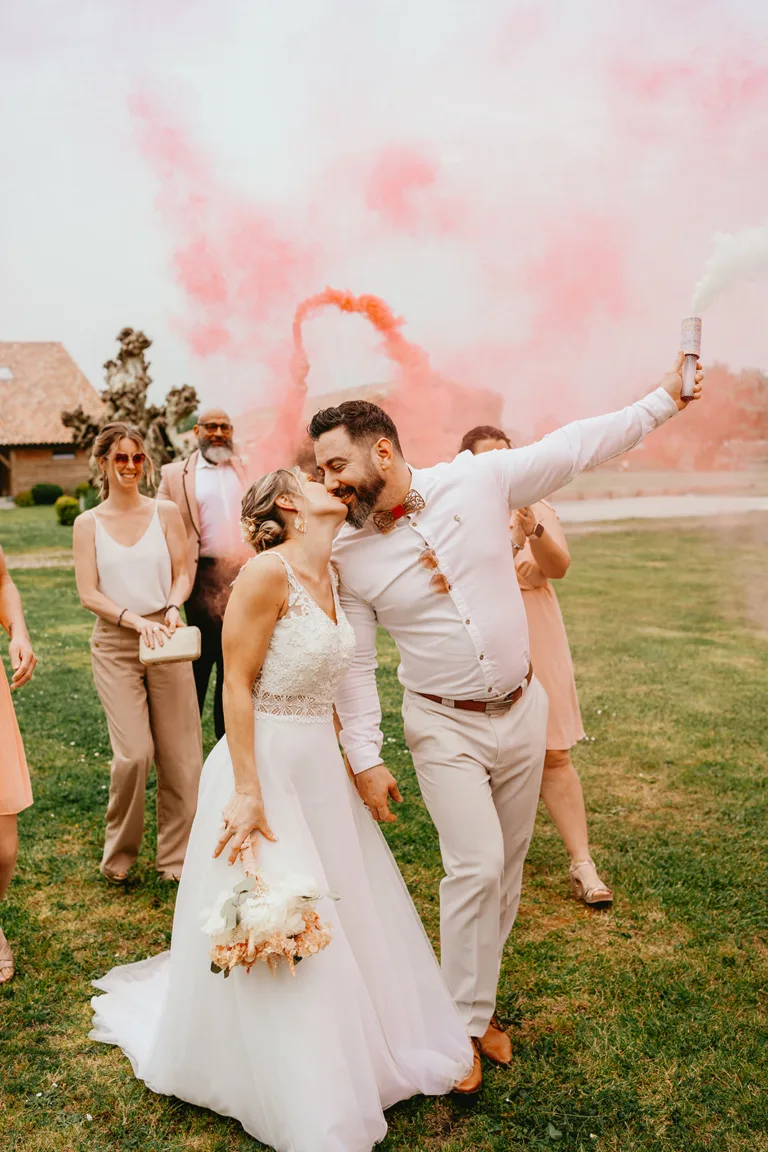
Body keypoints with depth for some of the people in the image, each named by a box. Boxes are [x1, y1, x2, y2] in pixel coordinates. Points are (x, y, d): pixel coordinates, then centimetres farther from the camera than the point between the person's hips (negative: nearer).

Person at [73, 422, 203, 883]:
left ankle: (176, 857, 17)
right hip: (115, 643, -1)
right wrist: (133, 618, -17)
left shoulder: (166, 512, 4)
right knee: (134, 753, -9)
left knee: (179, 753, 1)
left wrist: (172, 608, -17)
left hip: (166, 638, 1)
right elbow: (88, 593, -2)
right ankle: (119, 854, 15)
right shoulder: (88, 523, 3)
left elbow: (183, 573, 4)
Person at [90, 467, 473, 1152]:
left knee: (339, 912, 19)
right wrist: (248, 792, -21)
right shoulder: (268, 573, -18)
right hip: (267, 765, -8)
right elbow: (237, 685, -19)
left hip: (321, 765, 8)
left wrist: (355, 761, 17)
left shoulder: (330, 577, 7)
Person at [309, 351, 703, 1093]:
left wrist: (668, 396, 2)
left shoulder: (477, 481, -11)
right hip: (444, 727, -2)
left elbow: (577, 447, -2)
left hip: (522, 707, 2)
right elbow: (354, 665, -4)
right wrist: (365, 758, -6)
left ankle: (478, 998, 32)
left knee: (505, 865, 12)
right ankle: (464, 1024, 12)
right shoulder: (348, 555, -10)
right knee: (476, 866, -10)